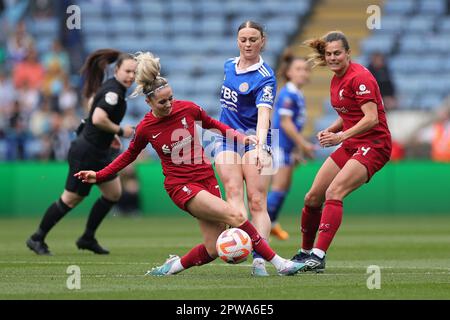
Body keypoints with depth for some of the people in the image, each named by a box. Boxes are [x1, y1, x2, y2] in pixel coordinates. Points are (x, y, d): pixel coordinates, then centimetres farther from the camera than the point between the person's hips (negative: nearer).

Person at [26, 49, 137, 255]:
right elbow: (98, 119, -34)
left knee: (114, 194, 14)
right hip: (86, 153, -10)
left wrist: (110, 135, 17)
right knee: (71, 199, 0)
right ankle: (37, 239, 13)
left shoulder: (111, 87, 7)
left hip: (99, 153, 10)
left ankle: (88, 239, 24)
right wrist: (120, 131, -20)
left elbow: (93, 101, 23)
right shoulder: (113, 91, -22)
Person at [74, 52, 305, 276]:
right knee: (235, 216, -22)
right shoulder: (145, 128, -7)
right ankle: (279, 263, -18)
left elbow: (212, 124, 16)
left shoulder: (188, 109, -3)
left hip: (206, 178, 4)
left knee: (213, 249, -5)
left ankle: (174, 266, 19)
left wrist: (240, 137, 5)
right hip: (180, 185, -4)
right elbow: (129, 155, 12)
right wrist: (98, 176, 8)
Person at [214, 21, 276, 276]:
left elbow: (263, 115, -27)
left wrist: (261, 147, -41)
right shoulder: (229, 66, 8)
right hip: (227, 140, 5)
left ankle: (259, 259, -18)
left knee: (257, 202, -11)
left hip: (254, 140, -5)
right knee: (234, 192, -18)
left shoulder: (265, 78, -13)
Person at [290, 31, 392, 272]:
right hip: (350, 145, 9)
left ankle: (319, 255, -28)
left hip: (373, 145, -9)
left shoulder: (359, 78, -16)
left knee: (333, 192, -25)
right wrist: (330, 130, 4)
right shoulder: (336, 80, 11)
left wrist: (341, 136, -30)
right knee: (313, 197, 5)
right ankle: (305, 253, 23)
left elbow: (372, 118, -24)